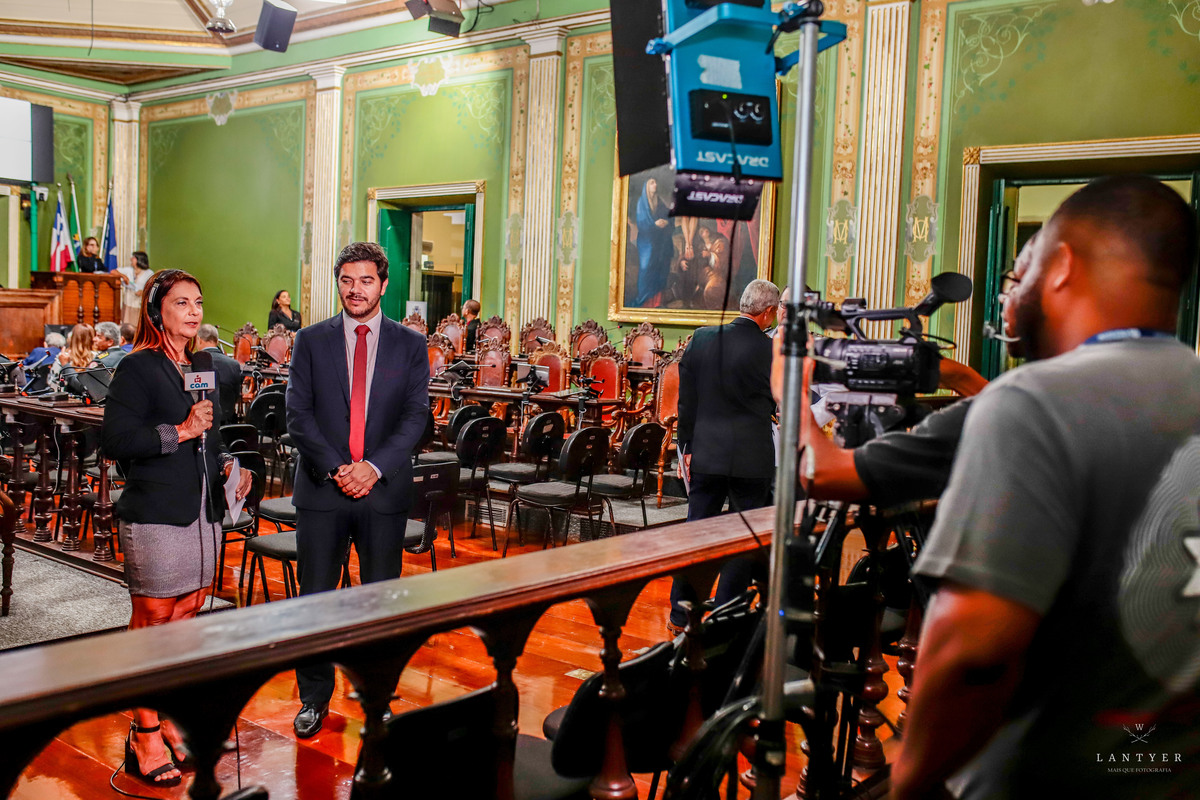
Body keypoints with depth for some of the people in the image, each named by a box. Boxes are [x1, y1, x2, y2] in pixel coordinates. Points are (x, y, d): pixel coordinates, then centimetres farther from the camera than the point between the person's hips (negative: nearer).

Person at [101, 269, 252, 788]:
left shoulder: (202, 366, 15)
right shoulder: (137, 368, -8)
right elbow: (115, 439, -16)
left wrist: (228, 464, 9)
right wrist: (180, 432, -20)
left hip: (204, 513, 7)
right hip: (155, 516, -7)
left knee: (187, 619, 12)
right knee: (152, 624, -1)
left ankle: (171, 717, 25)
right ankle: (144, 738, 10)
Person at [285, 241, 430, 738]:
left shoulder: (410, 345, 5)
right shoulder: (311, 341, 5)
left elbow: (416, 417, -2)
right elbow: (298, 414, -1)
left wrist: (374, 467, -14)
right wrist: (336, 468, -13)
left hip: (384, 490, 0)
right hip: (321, 490, 0)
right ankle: (314, 698, 22)